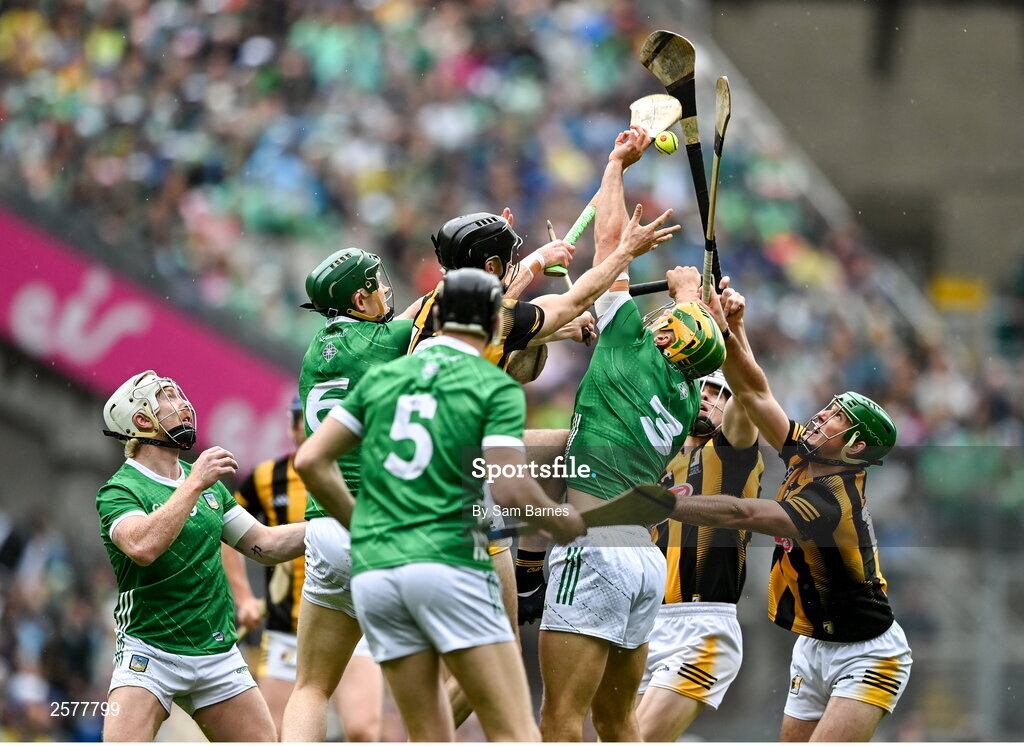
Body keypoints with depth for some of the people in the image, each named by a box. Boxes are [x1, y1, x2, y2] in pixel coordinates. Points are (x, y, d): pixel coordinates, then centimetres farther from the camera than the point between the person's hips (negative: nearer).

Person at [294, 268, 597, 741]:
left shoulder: (381, 378, 15)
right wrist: (571, 525, 8)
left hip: (373, 573, 5)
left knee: (430, 738, 9)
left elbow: (311, 460, 11)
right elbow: (510, 491, -10)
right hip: (450, 561, -5)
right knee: (515, 736, -7)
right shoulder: (497, 388, 1)